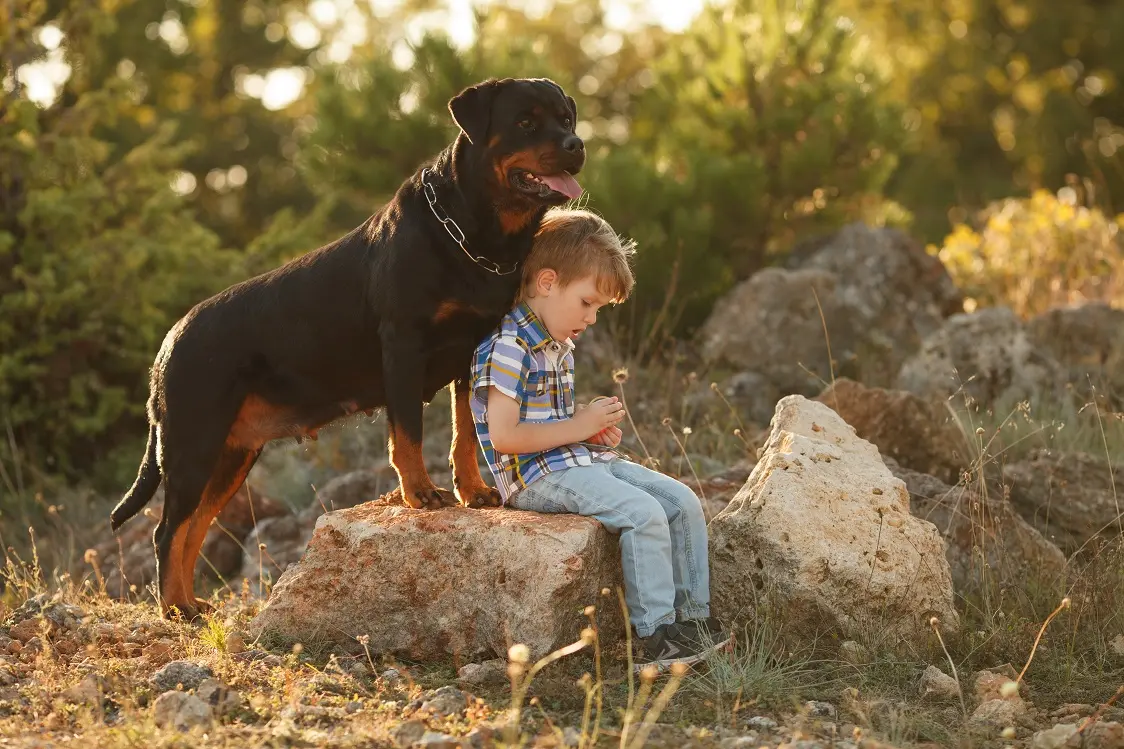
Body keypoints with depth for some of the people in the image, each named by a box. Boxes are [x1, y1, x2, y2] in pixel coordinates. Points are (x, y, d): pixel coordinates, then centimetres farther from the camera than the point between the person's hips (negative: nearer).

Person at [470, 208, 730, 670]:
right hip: (536, 476, -10)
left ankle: (693, 617, 5)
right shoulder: (508, 346, -16)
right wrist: (578, 428, -17)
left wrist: (595, 427, 7)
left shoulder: (559, 345, 17)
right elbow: (504, 436, -23)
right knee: (644, 513, -26)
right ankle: (653, 636, -21)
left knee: (682, 501, 0)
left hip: (579, 460, 10)